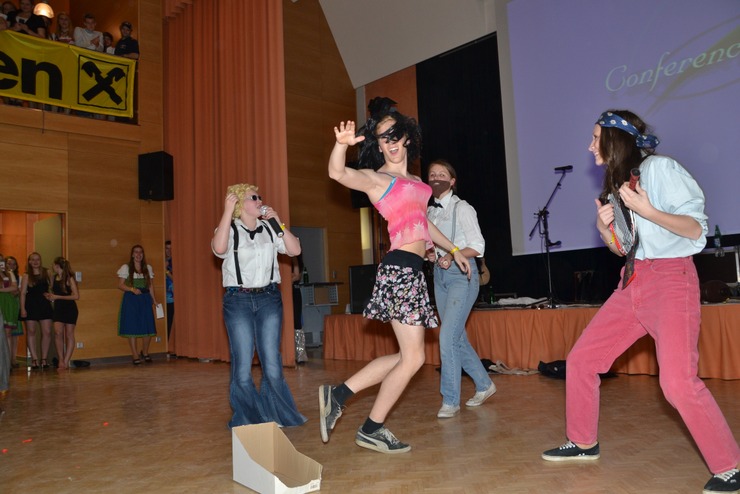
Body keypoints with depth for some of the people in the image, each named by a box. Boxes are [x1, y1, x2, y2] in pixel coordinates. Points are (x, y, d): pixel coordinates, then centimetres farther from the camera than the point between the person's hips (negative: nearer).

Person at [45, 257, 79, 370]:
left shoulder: (69, 278, -9)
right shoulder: (54, 278, 7)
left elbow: (76, 296, -14)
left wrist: (57, 297, -15)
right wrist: (50, 296, -2)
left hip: (70, 309, -4)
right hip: (58, 309, 5)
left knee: (69, 335, 1)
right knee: (58, 332, -11)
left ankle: (66, 361, 4)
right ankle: (61, 360, -5)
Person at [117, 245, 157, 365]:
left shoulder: (148, 268, 13)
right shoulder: (126, 268, 2)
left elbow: (151, 285, 12)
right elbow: (120, 285, -3)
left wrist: (154, 300, 4)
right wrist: (132, 289, -18)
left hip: (145, 299, 3)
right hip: (131, 299, -3)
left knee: (148, 327, -1)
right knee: (132, 328, -3)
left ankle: (145, 352, 20)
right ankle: (135, 355, 7)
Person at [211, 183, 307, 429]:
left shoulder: (269, 229, 9)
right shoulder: (230, 229, 0)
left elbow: (295, 250, 0)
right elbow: (219, 248, -23)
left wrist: (278, 222, -4)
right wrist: (227, 212, -20)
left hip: (269, 299, 3)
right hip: (239, 300, -2)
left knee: (272, 362, 3)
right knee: (242, 364, 2)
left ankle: (274, 416, 19)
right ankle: (246, 420, 17)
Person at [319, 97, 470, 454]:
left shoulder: (411, 179, 21)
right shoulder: (375, 177, -2)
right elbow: (338, 173, -21)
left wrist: (453, 250, 37)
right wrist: (341, 144, -41)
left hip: (411, 271, 8)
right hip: (400, 267, -8)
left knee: (406, 357, 11)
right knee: (413, 358, -3)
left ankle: (338, 394, 15)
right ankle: (371, 431, 12)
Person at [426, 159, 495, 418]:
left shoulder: (462, 208, -6)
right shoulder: (430, 212, 13)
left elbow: (477, 246, -10)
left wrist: (452, 255, -25)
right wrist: (430, 254, -2)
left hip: (462, 273, -7)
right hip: (440, 274, 7)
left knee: (448, 337, -14)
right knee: (458, 338, 11)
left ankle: (450, 401, -4)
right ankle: (484, 385, 29)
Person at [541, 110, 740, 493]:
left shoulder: (660, 168, -6)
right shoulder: (616, 183, 17)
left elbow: (696, 228, -10)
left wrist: (647, 211, -24)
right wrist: (604, 227, -2)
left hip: (671, 279, -8)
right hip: (632, 283, 8)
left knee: (678, 382, -21)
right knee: (580, 360, 8)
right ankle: (583, 443, 23)